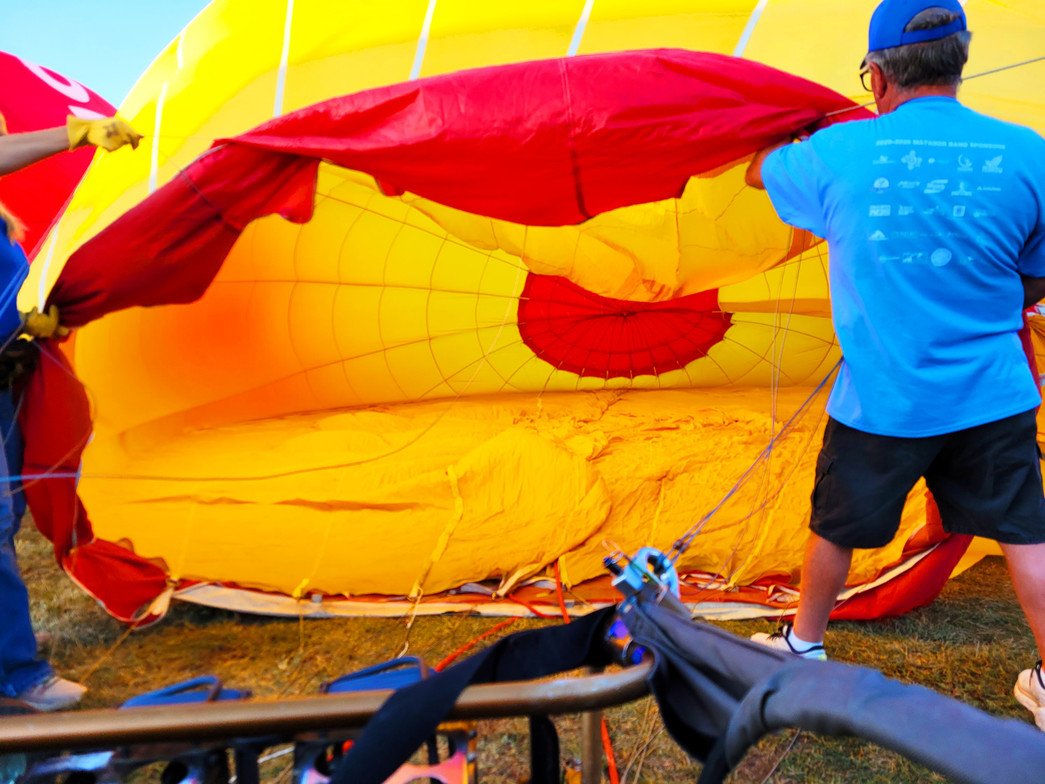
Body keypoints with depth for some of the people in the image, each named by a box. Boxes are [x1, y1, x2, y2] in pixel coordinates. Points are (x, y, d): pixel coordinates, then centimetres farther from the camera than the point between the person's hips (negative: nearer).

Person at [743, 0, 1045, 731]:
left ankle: (804, 644, 38)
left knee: (836, 528, 18)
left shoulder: (836, 154, -11)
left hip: (880, 400, -1)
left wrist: (798, 136, 30)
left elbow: (758, 170, 12)